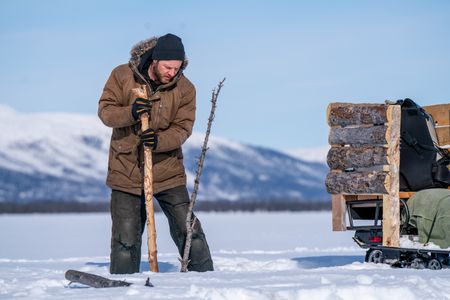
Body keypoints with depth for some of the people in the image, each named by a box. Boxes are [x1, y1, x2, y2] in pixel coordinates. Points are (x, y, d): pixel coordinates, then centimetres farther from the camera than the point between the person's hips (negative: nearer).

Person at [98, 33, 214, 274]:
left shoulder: (185, 88, -4)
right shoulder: (122, 76, -6)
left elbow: (183, 128, -7)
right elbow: (105, 111, -6)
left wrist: (159, 141, -27)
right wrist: (130, 113, -26)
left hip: (168, 171, 1)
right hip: (126, 170, -1)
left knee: (188, 229, 1)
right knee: (125, 237, 2)